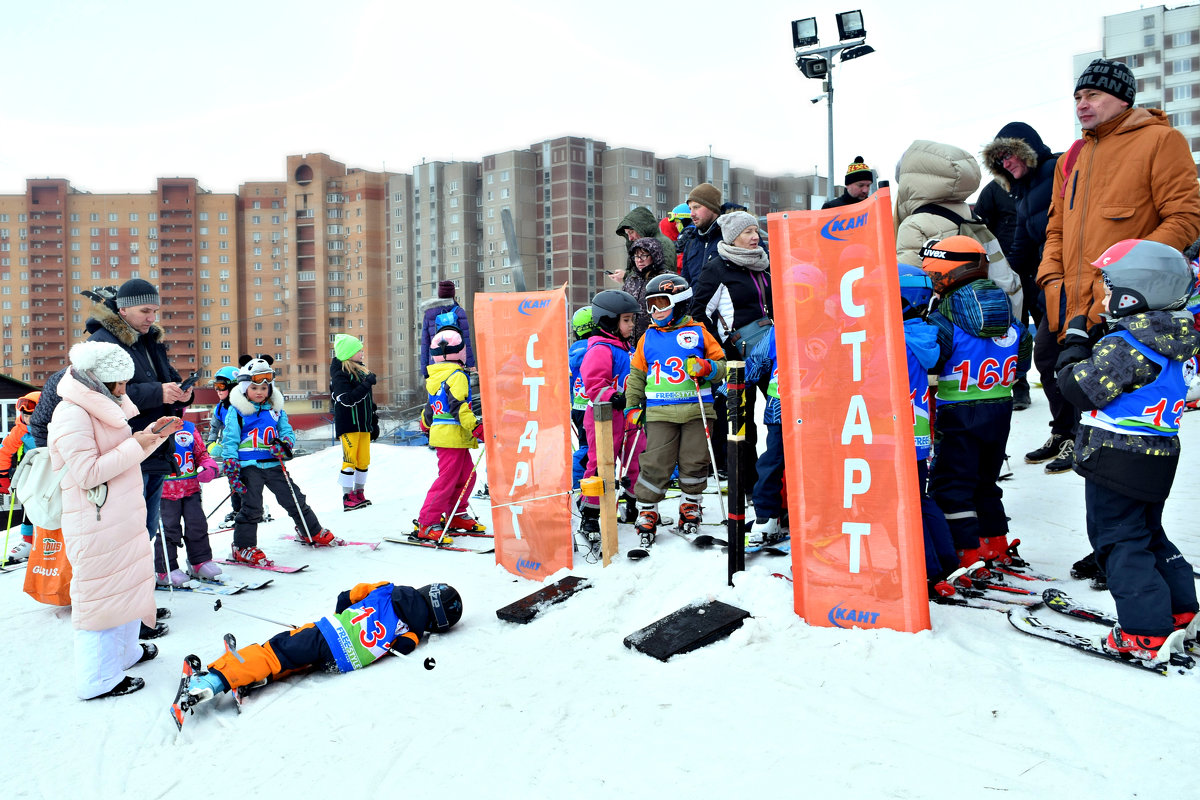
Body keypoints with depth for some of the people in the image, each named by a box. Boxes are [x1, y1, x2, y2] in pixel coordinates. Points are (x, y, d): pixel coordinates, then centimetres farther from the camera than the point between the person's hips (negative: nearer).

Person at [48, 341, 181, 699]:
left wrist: (154, 434, 7)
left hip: (123, 520, 10)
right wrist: (136, 444, -18)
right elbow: (88, 473, -23)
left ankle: (124, 652, 37)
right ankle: (98, 679, 11)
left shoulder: (103, 408, 14)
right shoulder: (72, 414, -18)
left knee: (130, 583, 20)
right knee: (100, 594, -1)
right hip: (96, 525, -10)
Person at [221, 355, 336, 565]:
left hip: (273, 464, 4)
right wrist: (231, 469, -11)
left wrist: (285, 444, -11)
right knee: (251, 507, -4)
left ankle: (311, 532, 29)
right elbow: (229, 441, -4)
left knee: (294, 499, 11)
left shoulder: (275, 409, 11)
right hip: (249, 466, -4)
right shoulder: (236, 411, -2)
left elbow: (287, 431, 13)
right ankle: (243, 548, 9)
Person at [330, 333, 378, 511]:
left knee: (363, 461, 8)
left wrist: (374, 423, 21)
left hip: (363, 424, 8)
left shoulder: (361, 369, 16)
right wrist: (367, 384, -22)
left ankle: (359, 493, 19)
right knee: (350, 460, -8)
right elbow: (347, 400, -21)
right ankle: (348, 498, -3)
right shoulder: (340, 374, -9)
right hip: (348, 425, -8)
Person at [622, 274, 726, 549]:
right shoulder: (647, 338, 13)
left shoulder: (698, 332, 6)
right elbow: (636, 375, 19)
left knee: (694, 462, 4)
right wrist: (632, 407, 12)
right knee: (655, 462, -5)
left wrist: (707, 368, -13)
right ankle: (646, 511, 7)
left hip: (696, 410, -1)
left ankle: (690, 506, 24)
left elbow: (721, 364, 8)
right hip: (659, 413, 1)